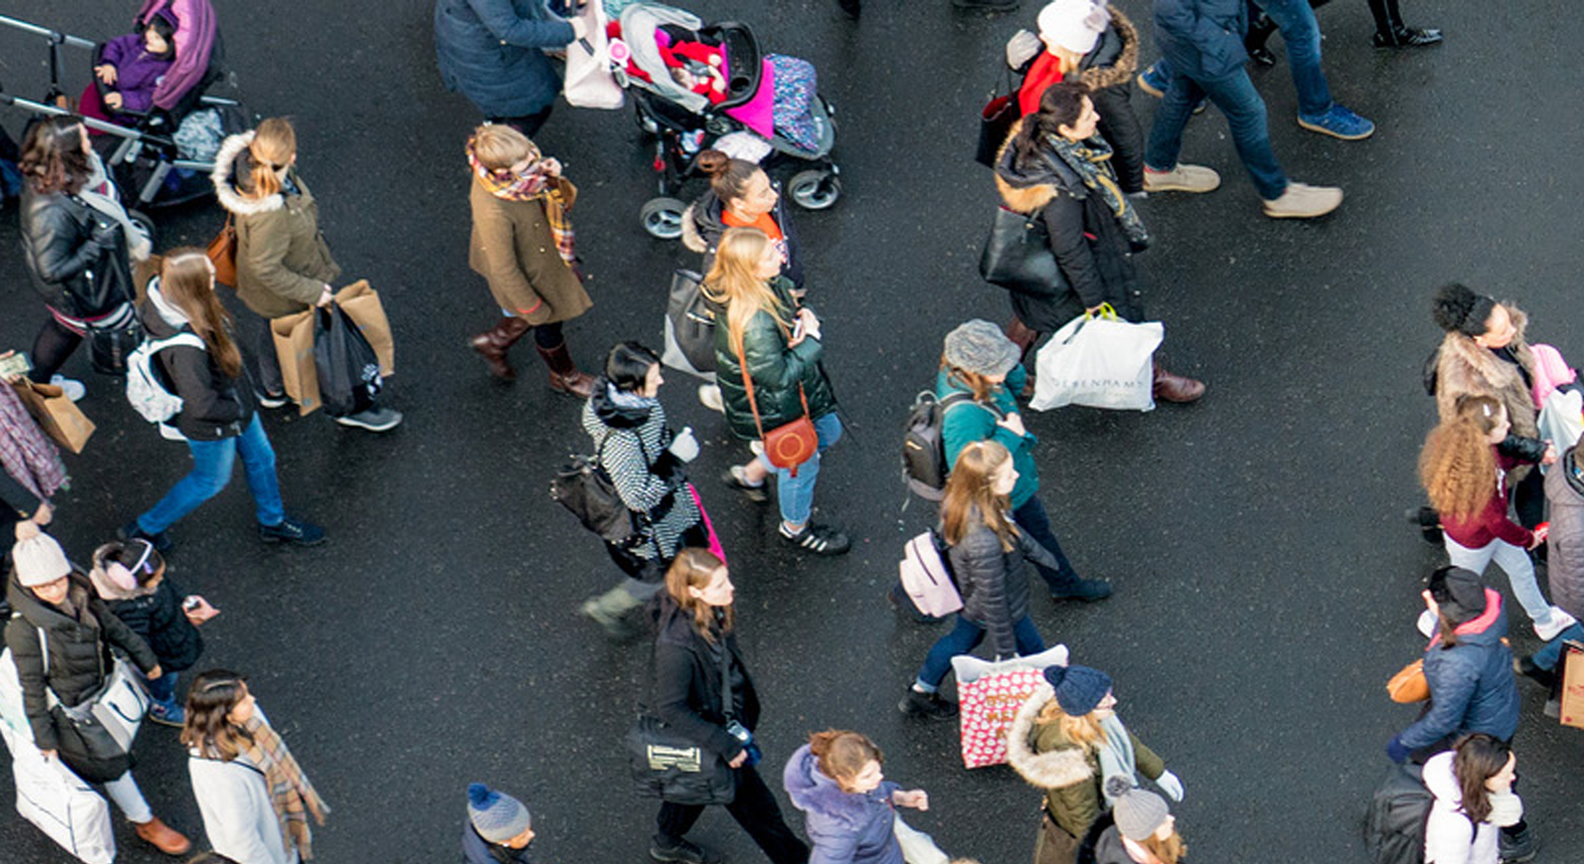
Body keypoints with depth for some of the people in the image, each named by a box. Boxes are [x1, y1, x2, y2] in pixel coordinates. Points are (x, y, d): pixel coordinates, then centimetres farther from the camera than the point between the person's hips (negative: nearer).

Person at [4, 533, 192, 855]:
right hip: (68, 709, -6)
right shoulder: (24, 629, -33)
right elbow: (32, 687, -23)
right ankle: (145, 823, 29)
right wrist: (44, 738, -17)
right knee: (111, 764, 8)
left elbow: (112, 627, 3)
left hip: (98, 691, 6)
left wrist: (145, 659, 15)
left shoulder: (79, 595, -15)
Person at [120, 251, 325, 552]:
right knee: (211, 480, 21)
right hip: (211, 426, -8)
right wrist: (239, 411, -16)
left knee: (260, 458, 27)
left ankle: (273, 522, 53)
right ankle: (145, 529, 42)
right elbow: (201, 405, -36)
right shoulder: (186, 345, -45)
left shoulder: (160, 295, -19)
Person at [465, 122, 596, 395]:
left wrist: (550, 174, -26)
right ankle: (565, 377, 53)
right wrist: (531, 308, -15)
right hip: (527, 277, -7)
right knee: (548, 326, 23)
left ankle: (493, 343, 57)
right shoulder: (494, 212, -44)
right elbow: (504, 269, -28)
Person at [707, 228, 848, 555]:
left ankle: (749, 475, 49)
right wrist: (811, 339, -27)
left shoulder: (769, 284, -15)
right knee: (800, 465, 18)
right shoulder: (752, 323, -42)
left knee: (828, 432, 31)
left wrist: (805, 315, -17)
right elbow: (779, 376, -33)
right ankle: (797, 528, 51)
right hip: (773, 411, -9)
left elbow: (790, 306, 6)